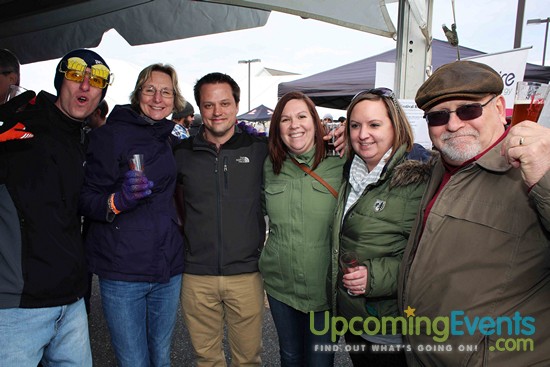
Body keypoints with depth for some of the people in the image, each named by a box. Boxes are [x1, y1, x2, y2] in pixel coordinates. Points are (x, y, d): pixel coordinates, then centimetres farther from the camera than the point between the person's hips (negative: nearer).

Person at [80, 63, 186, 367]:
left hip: (168, 268, 5)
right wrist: (118, 200, -30)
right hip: (122, 271, -5)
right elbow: (86, 200, -7)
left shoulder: (171, 139, 10)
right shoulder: (111, 134, -6)